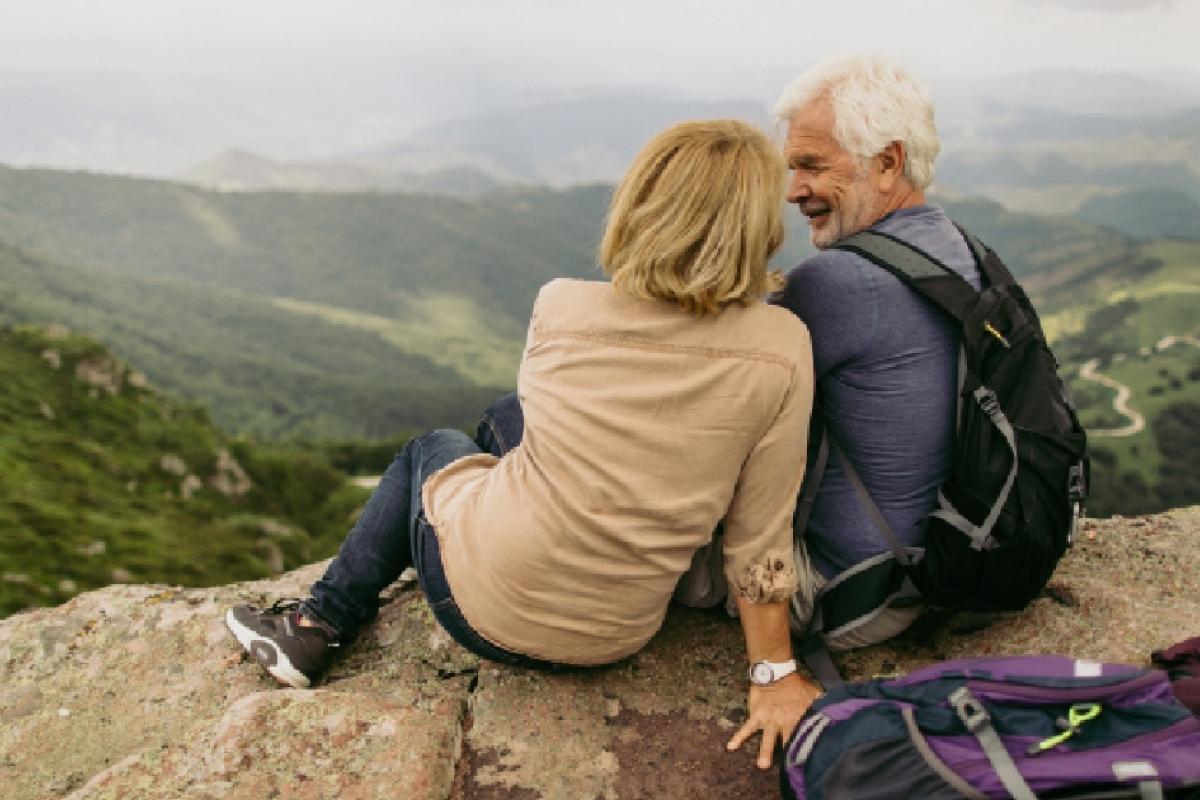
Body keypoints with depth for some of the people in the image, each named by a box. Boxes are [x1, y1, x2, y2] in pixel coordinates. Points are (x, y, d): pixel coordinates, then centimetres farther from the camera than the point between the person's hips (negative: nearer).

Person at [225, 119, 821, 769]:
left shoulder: (560, 308, -17)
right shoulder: (780, 350, -18)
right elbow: (760, 539, -12)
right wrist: (775, 673, 2)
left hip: (481, 604, -3)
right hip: (614, 638, 3)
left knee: (431, 447, 32)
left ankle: (320, 628, 37)